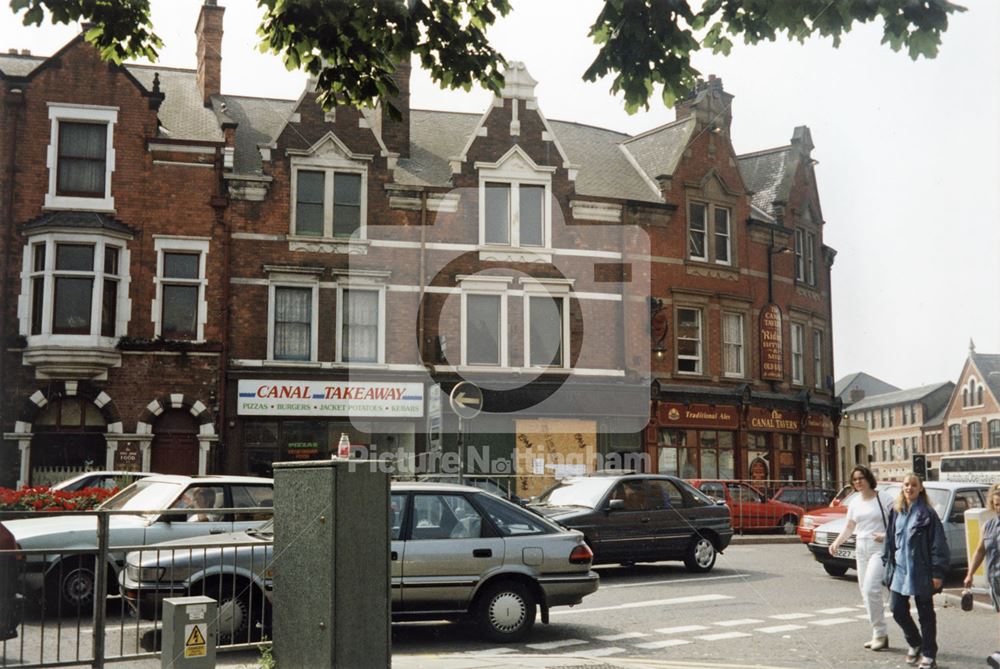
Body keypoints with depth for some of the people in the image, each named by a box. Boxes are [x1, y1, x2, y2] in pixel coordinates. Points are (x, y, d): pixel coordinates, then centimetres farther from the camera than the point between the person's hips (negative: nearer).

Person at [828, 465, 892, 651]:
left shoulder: (882, 499, -6)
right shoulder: (854, 502, 12)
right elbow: (849, 527, 16)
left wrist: (885, 535, -22)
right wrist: (836, 542, 2)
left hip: (879, 547, -7)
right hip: (861, 548, 7)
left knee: (871, 589, -17)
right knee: (866, 592, 7)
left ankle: (880, 633, -7)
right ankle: (878, 635, 16)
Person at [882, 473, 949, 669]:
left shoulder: (927, 513, -9)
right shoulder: (896, 511, 7)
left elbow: (938, 544, -11)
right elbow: (890, 539, 14)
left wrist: (937, 572, -14)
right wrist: (888, 564, 11)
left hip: (921, 571, -5)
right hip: (900, 570, 5)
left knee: (925, 614, 6)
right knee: (897, 609, 5)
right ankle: (915, 643, 28)